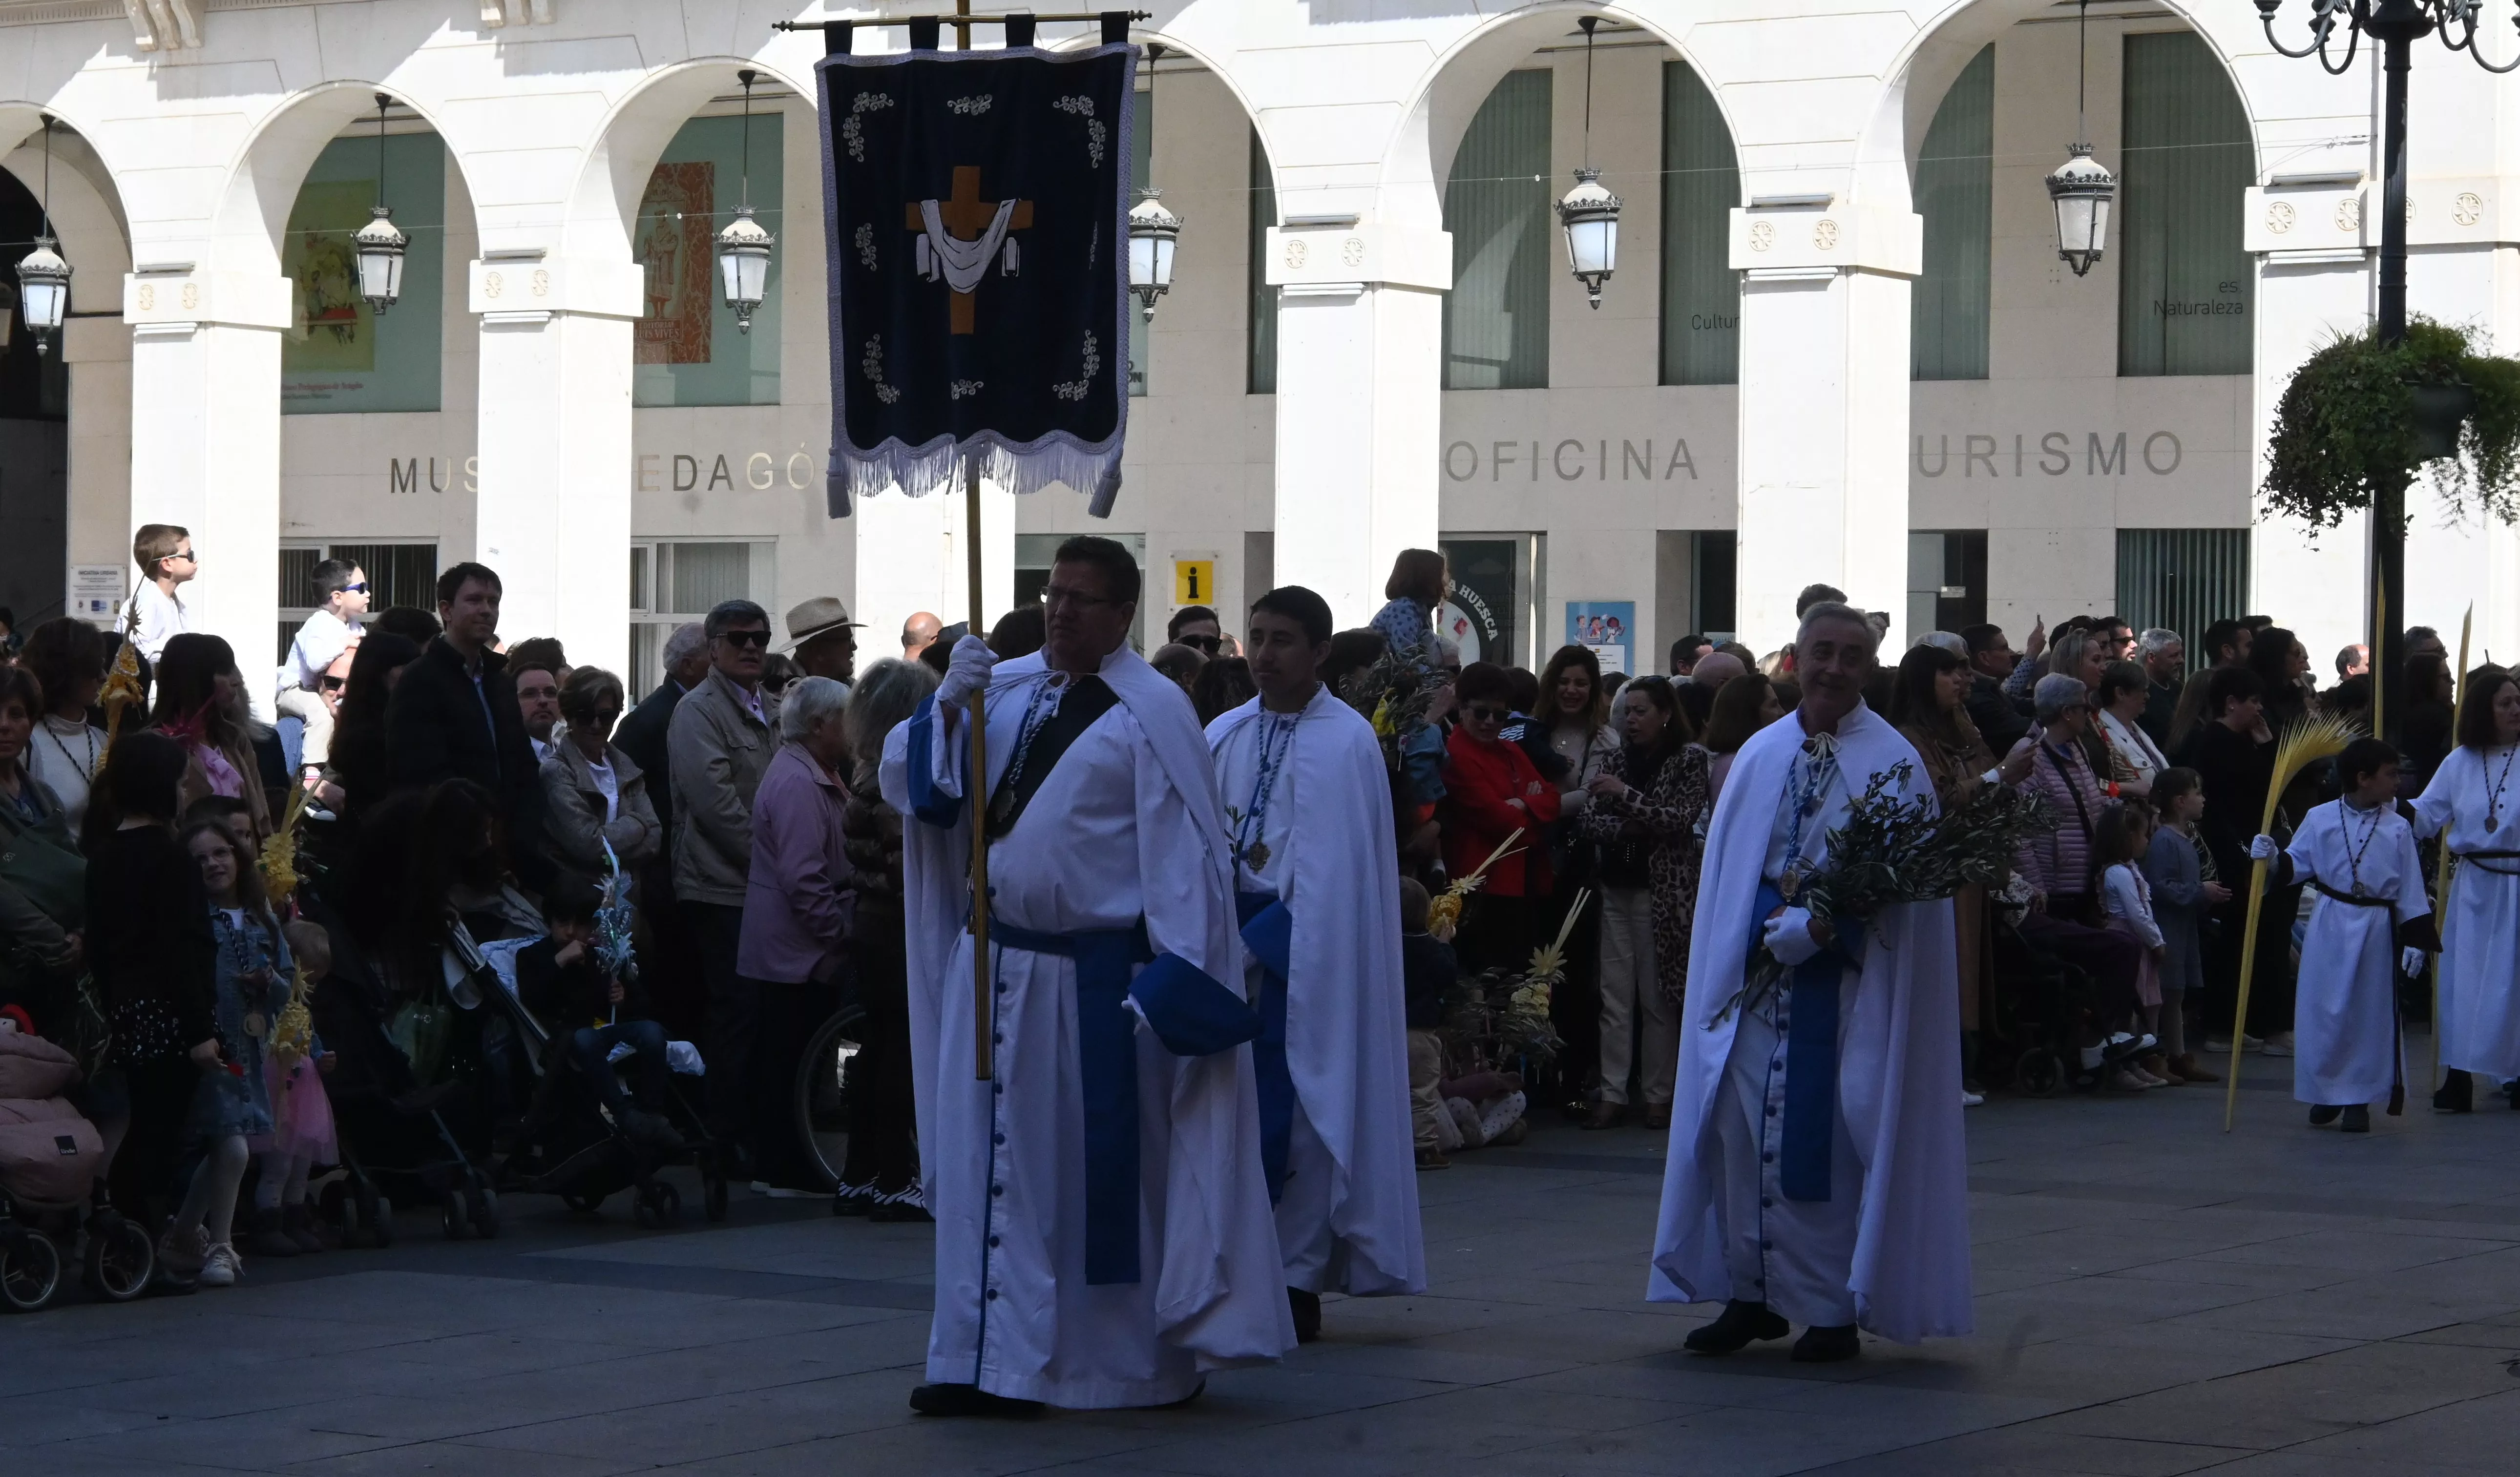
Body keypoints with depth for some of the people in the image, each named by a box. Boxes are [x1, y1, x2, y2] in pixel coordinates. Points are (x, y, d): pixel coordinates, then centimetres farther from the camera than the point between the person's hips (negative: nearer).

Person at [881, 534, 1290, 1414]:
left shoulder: (1150, 713, -7)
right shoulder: (1002, 690, 9)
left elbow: (1182, 850, -10)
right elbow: (908, 783, 4)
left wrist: (1175, 978, -16)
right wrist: (948, 707, -14)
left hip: (1089, 978, -5)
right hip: (993, 966, 5)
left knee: (1099, 1172, 2)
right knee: (991, 1166, 7)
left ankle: (1139, 1361, 12)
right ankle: (994, 1362, 13)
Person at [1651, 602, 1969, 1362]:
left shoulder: (1893, 763, -2)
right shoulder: (1760, 754, 10)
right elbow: (1726, 866, 8)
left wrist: (1811, 928, -17)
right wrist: (1781, 923, -9)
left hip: (1844, 980, -4)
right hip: (1756, 971, 4)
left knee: (1831, 1139, -3)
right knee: (1743, 1128, 3)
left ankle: (1833, 1309, 3)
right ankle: (1752, 1293, 13)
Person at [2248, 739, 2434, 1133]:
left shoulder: (2398, 830, 0)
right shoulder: (2320, 820, -1)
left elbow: (2411, 891, 1)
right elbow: (2296, 864, 5)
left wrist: (2416, 939, -3)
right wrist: (2271, 857, -15)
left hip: (2376, 929, 0)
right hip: (2329, 926, 0)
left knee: (2370, 1013, 2)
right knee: (2322, 1010, 2)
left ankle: (2358, 1100, 12)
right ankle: (2324, 1094, 18)